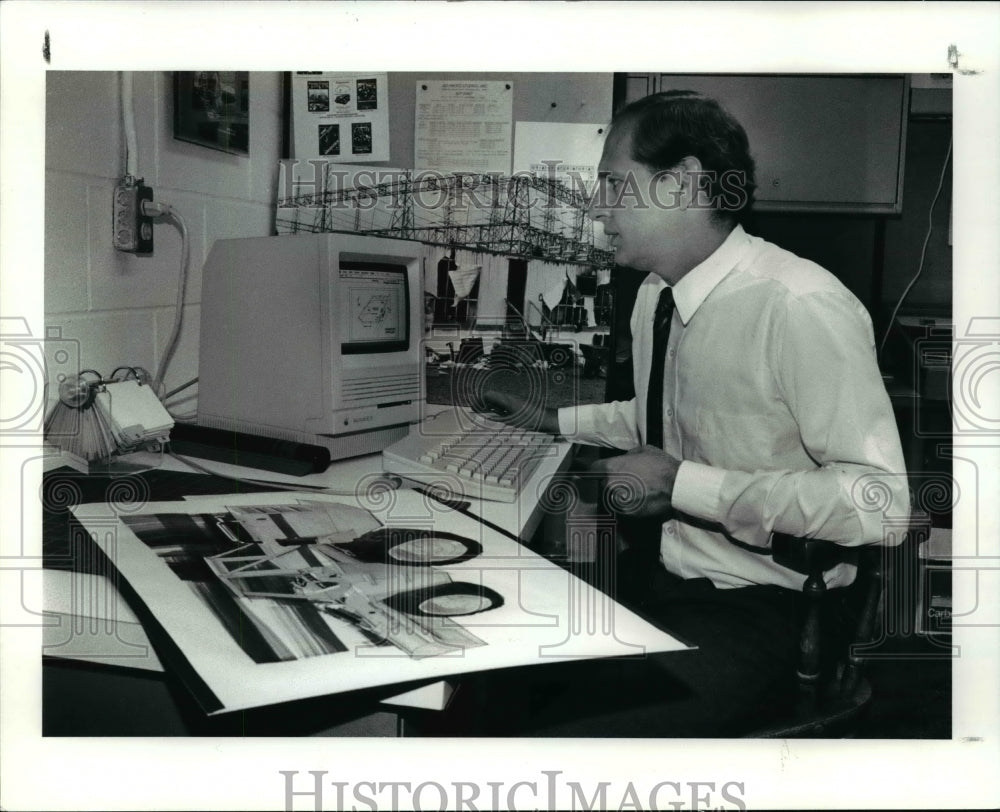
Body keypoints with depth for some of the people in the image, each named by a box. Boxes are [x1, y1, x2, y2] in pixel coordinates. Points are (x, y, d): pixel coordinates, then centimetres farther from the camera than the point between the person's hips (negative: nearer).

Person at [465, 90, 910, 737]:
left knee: (556, 731, -25)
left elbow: (881, 502, -24)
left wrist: (682, 484, -25)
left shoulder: (799, 307, -21)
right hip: (651, 571, 8)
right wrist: (555, 421, 15)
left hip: (750, 611, -7)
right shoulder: (656, 294, 6)